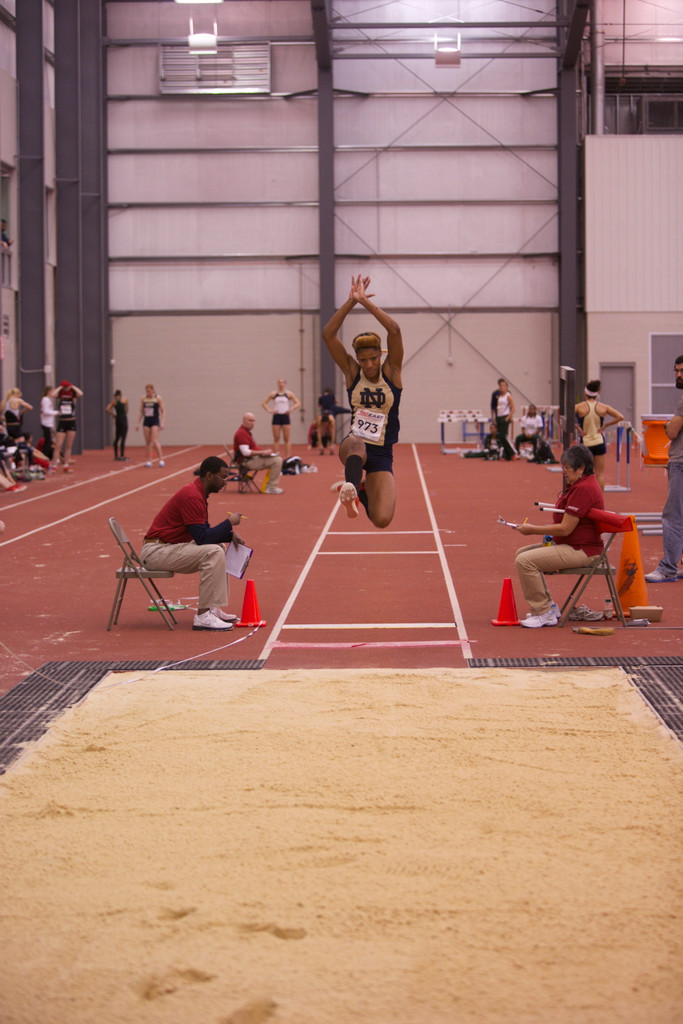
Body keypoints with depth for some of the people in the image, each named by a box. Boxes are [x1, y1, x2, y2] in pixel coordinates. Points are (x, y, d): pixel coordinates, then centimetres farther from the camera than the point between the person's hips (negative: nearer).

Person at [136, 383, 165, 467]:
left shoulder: (158, 398, -3)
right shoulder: (143, 399, 6)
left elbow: (163, 411, -2)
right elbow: (141, 412, 14)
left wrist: (162, 422, -11)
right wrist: (138, 423, 10)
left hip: (155, 421, -4)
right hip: (146, 421, 4)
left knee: (155, 441, -14)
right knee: (148, 442, 4)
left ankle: (161, 459, -12)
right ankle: (149, 460, 8)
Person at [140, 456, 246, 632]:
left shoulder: (198, 493, 12)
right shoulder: (192, 496, -21)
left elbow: (205, 531, 20)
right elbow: (202, 538, -24)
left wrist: (229, 535, 4)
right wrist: (229, 523, -14)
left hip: (168, 547, 11)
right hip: (156, 551, -11)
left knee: (220, 548, 18)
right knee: (213, 552, -24)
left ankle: (213, 608, 13)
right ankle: (203, 616, -22)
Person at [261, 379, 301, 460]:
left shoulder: (289, 394, 4)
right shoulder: (273, 394, 7)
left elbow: (298, 403, 2)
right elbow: (264, 403, 8)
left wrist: (291, 409, -11)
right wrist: (269, 410, -5)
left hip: (285, 417, -1)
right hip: (276, 417, 1)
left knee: (286, 439, -1)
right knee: (276, 439, 0)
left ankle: (287, 457, -1)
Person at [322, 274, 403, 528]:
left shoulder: (391, 372, 0)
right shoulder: (351, 373, 3)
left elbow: (395, 331, -16)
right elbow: (328, 335, -9)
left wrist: (366, 302, -17)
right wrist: (351, 301, -15)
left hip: (382, 456, 1)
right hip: (352, 448, -1)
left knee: (381, 520, -13)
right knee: (356, 444, -40)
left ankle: (360, 491, 17)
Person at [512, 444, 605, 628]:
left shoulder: (583, 489, -20)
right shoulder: (578, 485, 15)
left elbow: (565, 529, -22)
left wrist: (533, 530, -13)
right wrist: (537, 527, 8)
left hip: (580, 550, -12)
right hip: (570, 545, 12)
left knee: (525, 561, -22)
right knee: (521, 553, 17)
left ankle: (543, 613, -14)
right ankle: (548, 605, 17)